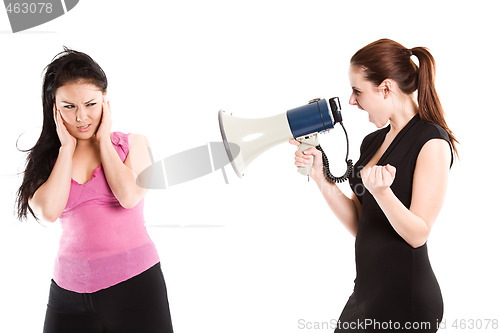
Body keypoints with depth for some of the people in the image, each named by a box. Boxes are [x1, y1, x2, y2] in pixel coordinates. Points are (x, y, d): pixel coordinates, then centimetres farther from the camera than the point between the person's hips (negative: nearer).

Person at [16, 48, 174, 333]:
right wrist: (67, 147, -4)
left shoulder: (134, 144, 3)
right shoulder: (45, 157, 6)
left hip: (135, 283, -1)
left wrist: (104, 141, -4)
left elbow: (129, 196, -15)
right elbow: (49, 211, -12)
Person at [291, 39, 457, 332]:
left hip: (406, 299, -7)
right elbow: (358, 225, 7)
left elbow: (418, 234, -16)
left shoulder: (432, 142, -13)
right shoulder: (372, 142, 10)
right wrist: (319, 175, -2)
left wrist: (382, 192, -32)